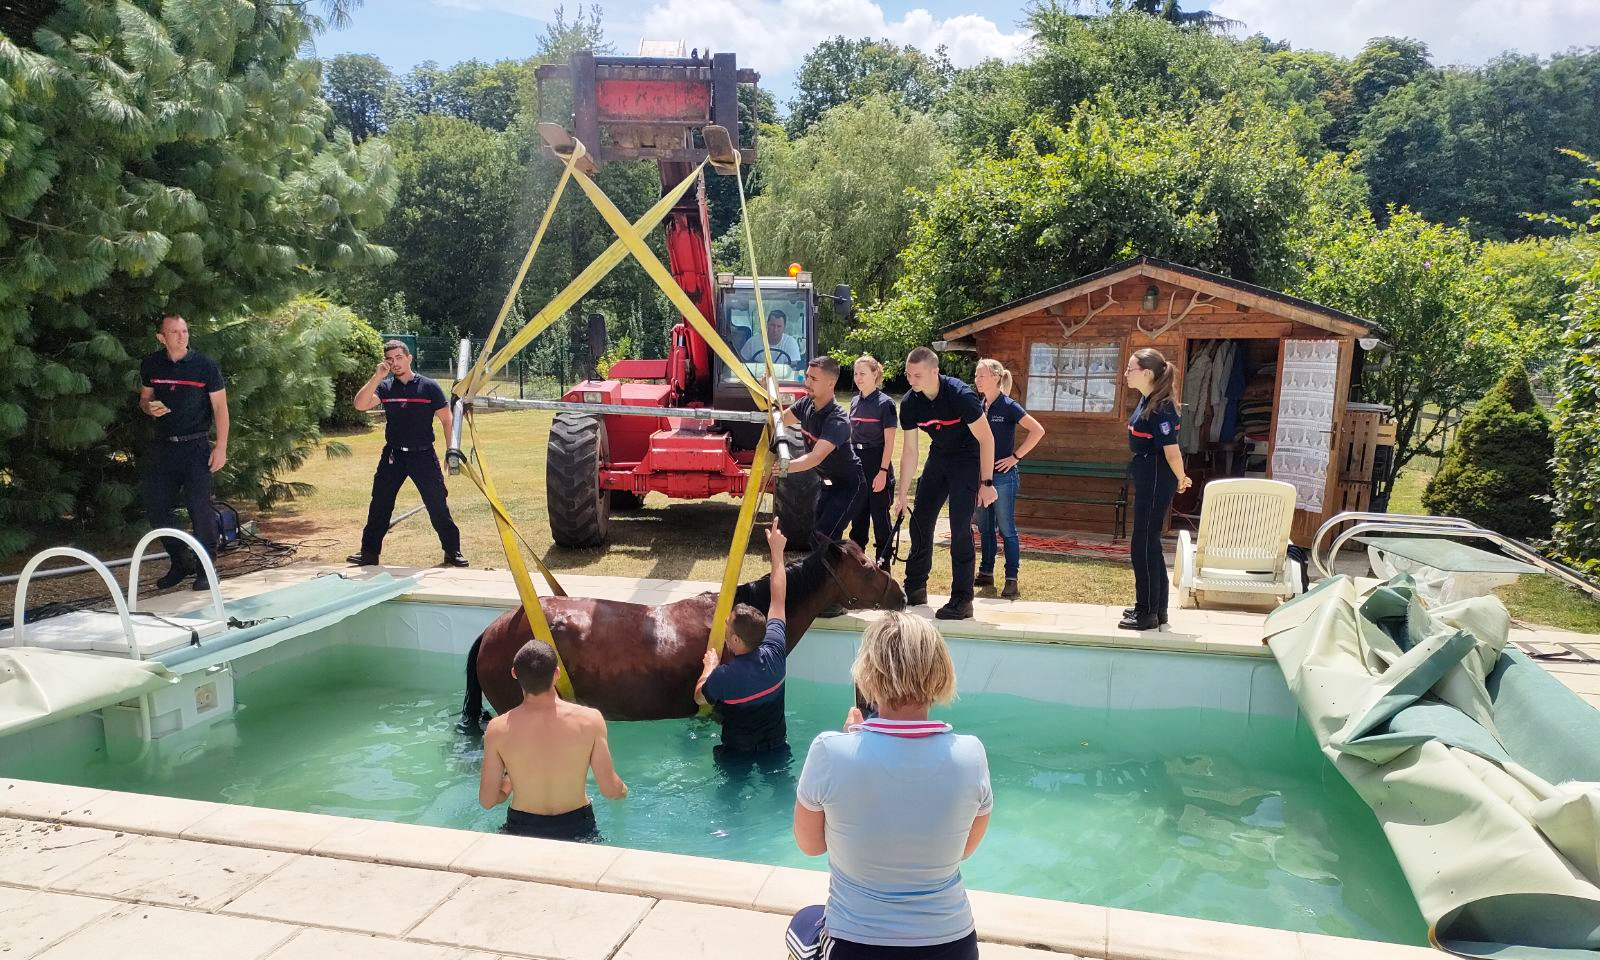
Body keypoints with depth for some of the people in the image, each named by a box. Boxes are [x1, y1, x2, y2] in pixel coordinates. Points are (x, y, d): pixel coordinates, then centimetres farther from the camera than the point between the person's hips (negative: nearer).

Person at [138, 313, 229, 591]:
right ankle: (181, 562, 24)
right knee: (156, 508, 7)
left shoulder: (206, 365, -5)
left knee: (200, 507, -6)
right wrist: (150, 407, -5)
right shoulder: (150, 365, 6)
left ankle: (205, 569, 6)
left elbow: (220, 406, -4)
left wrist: (221, 447, -10)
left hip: (196, 446, -5)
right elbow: (144, 398, 20)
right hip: (163, 446, 5)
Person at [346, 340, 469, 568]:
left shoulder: (430, 386, -3)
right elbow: (360, 404, -14)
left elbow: (446, 420, 0)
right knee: (379, 506, 8)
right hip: (392, 456, 3)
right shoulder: (385, 387, 2)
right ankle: (369, 553, 21)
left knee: (438, 505, 0)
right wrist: (377, 376, -19)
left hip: (424, 456, -2)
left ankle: (453, 552, 11)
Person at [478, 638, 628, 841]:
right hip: (576, 827, 0)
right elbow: (609, 789, -12)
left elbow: (487, 800, -7)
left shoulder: (498, 729, -15)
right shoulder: (590, 720, -18)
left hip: (522, 829, 0)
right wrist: (623, 790, 12)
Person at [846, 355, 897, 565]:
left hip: (877, 463, -6)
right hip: (856, 464, 6)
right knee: (858, 515, 11)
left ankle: (883, 565, 7)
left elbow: (889, 442, -11)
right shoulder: (855, 402, 10)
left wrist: (883, 471, -17)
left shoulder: (885, 403, -9)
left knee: (880, 516, 0)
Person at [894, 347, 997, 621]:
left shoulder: (960, 395, -28)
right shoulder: (909, 403, -11)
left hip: (967, 459, -6)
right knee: (920, 522, 6)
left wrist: (986, 482, -21)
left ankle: (962, 599, -5)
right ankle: (915, 588, 22)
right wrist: (902, 492, -2)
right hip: (938, 457, 6)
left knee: (960, 527, -13)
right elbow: (909, 450, -3)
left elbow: (986, 438, -20)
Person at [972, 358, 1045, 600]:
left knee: (1006, 529, -2)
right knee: (984, 528, 13)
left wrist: (1016, 456, -15)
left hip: (1003, 476, -6)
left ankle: (1011, 580, 3)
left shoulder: (1008, 406, -11)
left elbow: (1037, 431, -16)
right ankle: (986, 573, 23)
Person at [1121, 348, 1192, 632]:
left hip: (1156, 481, -10)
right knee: (1148, 544, 16)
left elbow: (1172, 451, -21)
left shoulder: (1161, 408, -21)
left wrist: (1181, 479, -4)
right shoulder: (1146, 401, 9)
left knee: (1143, 545, -3)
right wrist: (1178, 478, 17)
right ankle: (1156, 608, 27)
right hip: (1146, 478, 10)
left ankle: (1148, 613, 7)